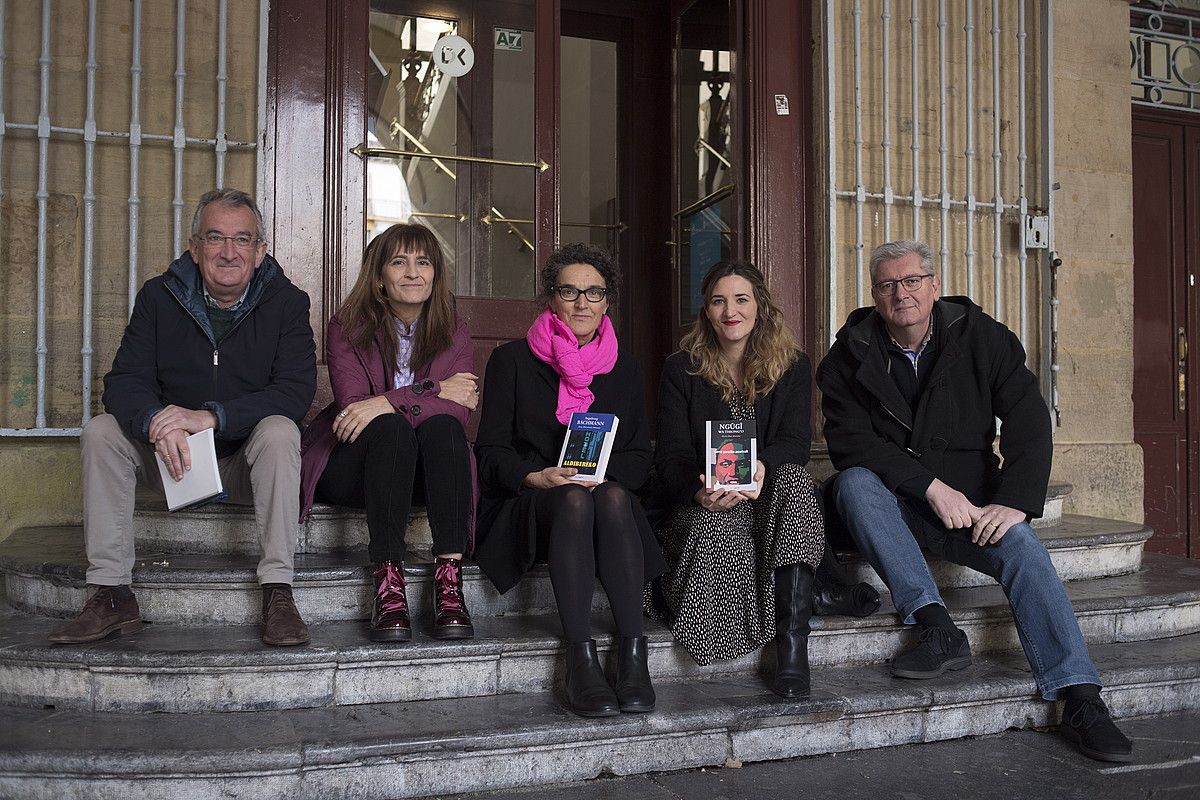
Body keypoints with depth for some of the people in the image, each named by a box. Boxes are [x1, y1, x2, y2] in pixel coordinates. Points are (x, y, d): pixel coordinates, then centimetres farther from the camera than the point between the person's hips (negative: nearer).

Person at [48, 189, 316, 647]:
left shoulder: (286, 302, -6)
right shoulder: (159, 297, 1)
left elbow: (296, 391, -18)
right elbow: (124, 381, -8)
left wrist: (211, 417, -31)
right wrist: (158, 422, -32)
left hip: (248, 463, -2)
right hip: (172, 459, 3)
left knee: (279, 432, -33)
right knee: (101, 431, -19)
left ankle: (278, 595, -32)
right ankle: (111, 595, -19)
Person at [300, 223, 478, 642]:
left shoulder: (453, 332, 5)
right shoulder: (348, 327, 0)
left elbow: (460, 410, -12)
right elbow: (351, 406, -14)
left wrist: (388, 402, -26)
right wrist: (433, 391, -17)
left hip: (425, 473, 2)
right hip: (351, 466, -2)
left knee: (441, 427, -30)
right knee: (392, 428, -33)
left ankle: (449, 581, -37)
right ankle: (387, 583, -37)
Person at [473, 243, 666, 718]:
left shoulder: (624, 370, 15)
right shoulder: (513, 360, 6)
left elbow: (639, 457, 10)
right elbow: (490, 452, 1)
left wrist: (602, 475, -12)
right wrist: (537, 476, -19)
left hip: (610, 499, 2)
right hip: (526, 505, -2)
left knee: (612, 497, -34)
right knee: (574, 500, -36)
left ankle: (632, 653, -39)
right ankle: (581, 660, -41)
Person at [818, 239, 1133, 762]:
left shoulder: (979, 336, 0)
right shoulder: (851, 354, -3)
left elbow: (1029, 419, -5)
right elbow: (849, 441, -13)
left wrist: (1015, 501, -19)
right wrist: (931, 487, -22)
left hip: (972, 502, 1)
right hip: (895, 502, 0)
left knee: (1022, 546, -27)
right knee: (853, 483, -31)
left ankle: (1081, 700, -27)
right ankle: (939, 628, -33)